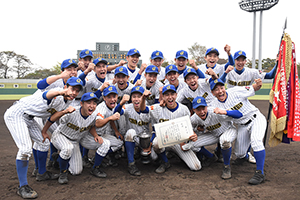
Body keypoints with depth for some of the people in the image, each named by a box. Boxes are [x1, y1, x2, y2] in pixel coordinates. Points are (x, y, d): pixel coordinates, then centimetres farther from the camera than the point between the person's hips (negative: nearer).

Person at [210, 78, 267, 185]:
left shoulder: (235, 91, -19)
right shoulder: (215, 105, -10)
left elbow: (254, 88, -8)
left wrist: (258, 84, -30)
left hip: (256, 118, -4)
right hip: (242, 126, 4)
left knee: (255, 140, -32)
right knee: (239, 154, 3)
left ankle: (260, 173, -22)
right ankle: (244, 155, 43)